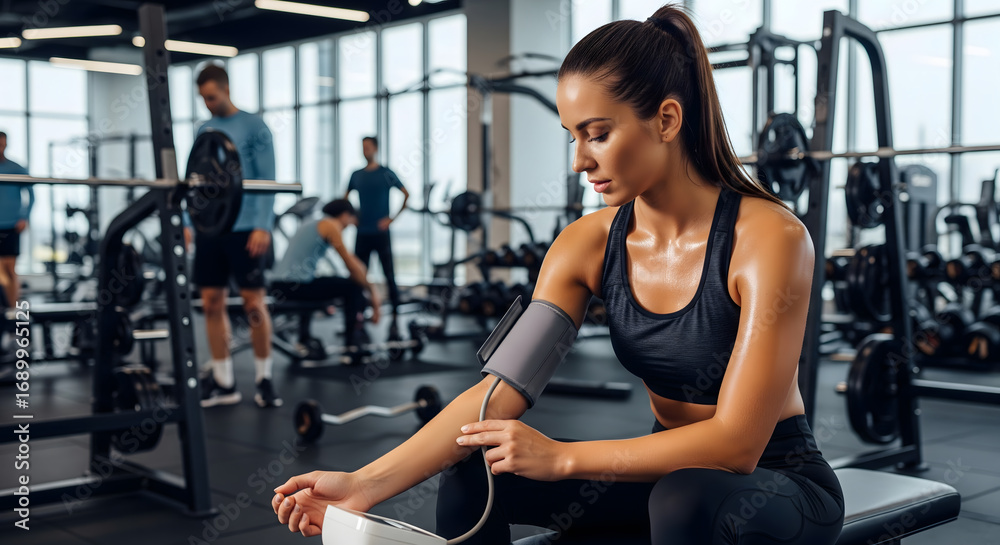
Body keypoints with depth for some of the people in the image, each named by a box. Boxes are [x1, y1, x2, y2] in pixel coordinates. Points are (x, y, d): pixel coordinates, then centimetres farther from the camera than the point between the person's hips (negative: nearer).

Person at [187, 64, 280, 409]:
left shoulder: (253, 127, -2)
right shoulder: (203, 130, 15)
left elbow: (267, 181, -7)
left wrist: (263, 226, -15)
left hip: (244, 228, -5)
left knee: (253, 304, -3)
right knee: (212, 303, 4)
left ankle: (264, 378, 10)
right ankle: (223, 382, 11)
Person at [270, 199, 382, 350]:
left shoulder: (312, 224, 25)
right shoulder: (331, 225, -2)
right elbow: (351, 265, -6)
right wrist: (371, 290, 4)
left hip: (277, 285, 10)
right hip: (295, 285, -10)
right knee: (353, 287, 1)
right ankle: (352, 343, 5)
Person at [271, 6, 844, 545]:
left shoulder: (768, 237, -22)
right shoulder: (588, 245, -6)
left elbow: (736, 442, -24)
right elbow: (502, 389, -13)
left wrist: (561, 457, -29)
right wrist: (367, 483, -22)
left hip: (782, 481, -4)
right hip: (667, 469, 5)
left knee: (687, 498, -37)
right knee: (471, 474, -9)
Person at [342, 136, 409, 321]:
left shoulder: (386, 174, -2)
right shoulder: (356, 175, 10)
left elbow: (406, 195, -2)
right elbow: (345, 198, 23)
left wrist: (393, 218, -8)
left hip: (381, 232, -4)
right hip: (362, 233, 4)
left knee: (389, 274, -1)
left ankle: (396, 312, 5)